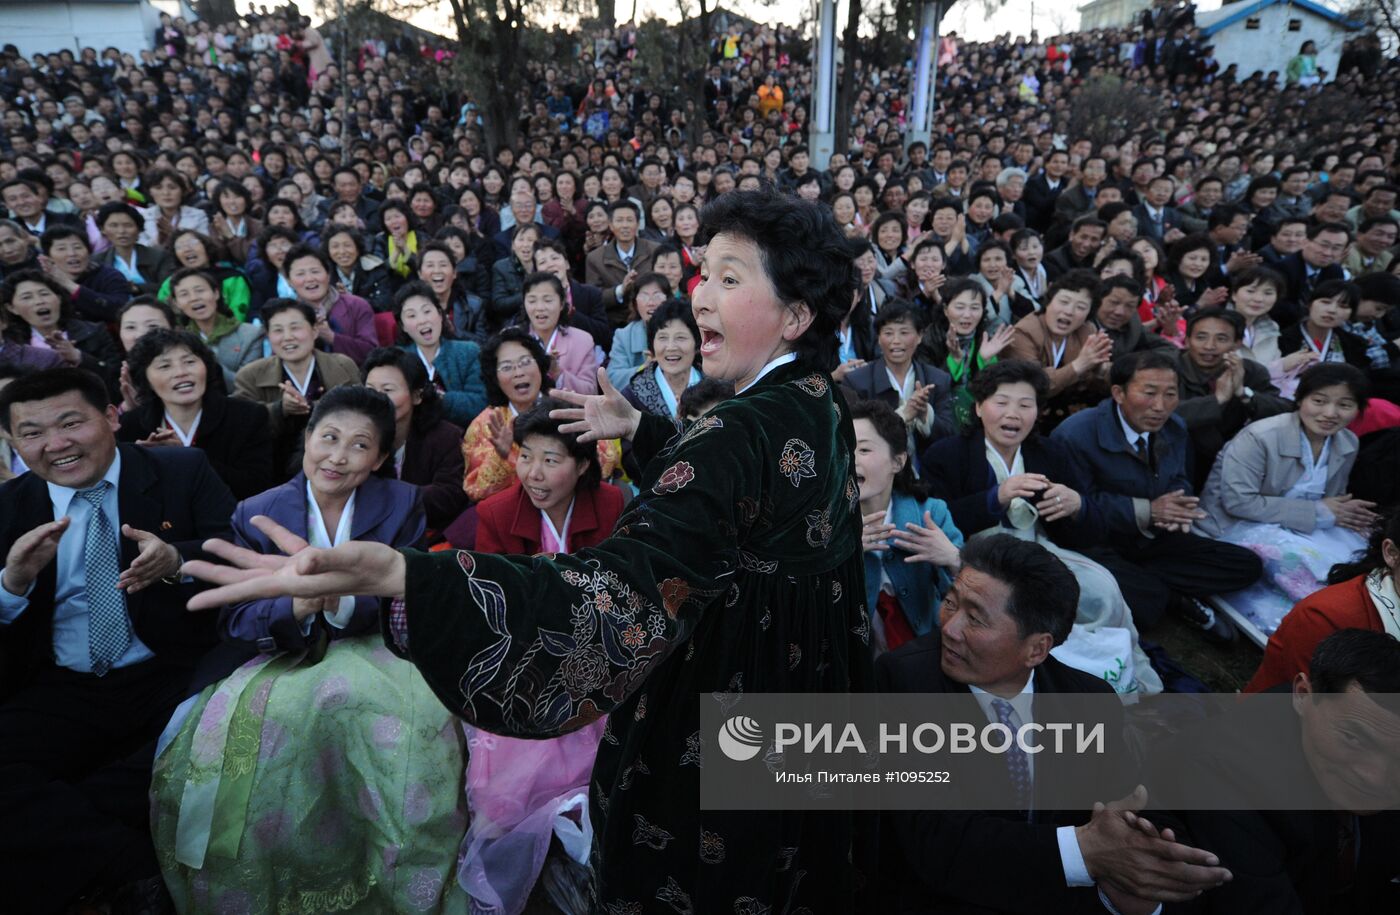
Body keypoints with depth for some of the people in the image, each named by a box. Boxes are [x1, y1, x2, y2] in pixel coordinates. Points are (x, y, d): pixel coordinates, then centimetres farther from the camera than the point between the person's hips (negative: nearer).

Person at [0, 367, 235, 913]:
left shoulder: (183, 472, 4)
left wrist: (176, 560, -24)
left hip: (175, 678, -2)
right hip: (59, 693, 3)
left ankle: (54, 828, -8)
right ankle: (138, 868, -18)